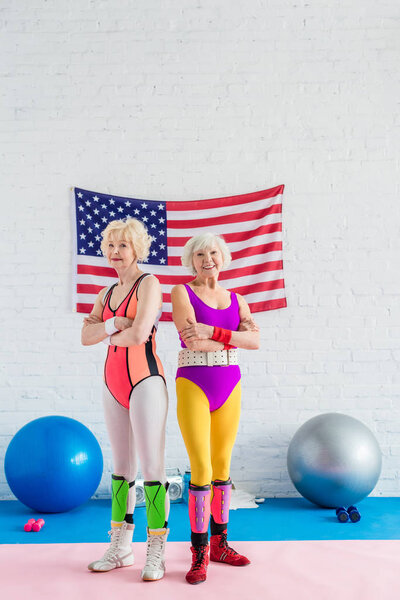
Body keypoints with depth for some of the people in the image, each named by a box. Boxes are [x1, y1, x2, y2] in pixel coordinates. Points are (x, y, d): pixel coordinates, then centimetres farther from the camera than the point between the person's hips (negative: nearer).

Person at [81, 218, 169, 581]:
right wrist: (114, 325, -12)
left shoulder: (148, 284, -6)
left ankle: (156, 554, 7)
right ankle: (120, 549, 25)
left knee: (151, 467, -4)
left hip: (144, 379, -7)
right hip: (114, 380, 7)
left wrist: (108, 336, -1)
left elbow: (139, 334, -19)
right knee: (121, 467, 14)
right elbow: (86, 336, 5)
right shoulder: (107, 293, 16)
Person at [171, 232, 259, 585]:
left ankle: (220, 544, 27)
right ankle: (200, 554, 10)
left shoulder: (236, 300, 10)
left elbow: (255, 340, -6)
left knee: (222, 468, 12)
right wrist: (235, 337, -9)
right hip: (194, 387, -4)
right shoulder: (181, 292, -2)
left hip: (229, 388, 5)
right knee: (201, 472, -6)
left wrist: (213, 331, -18)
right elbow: (193, 340, -17)